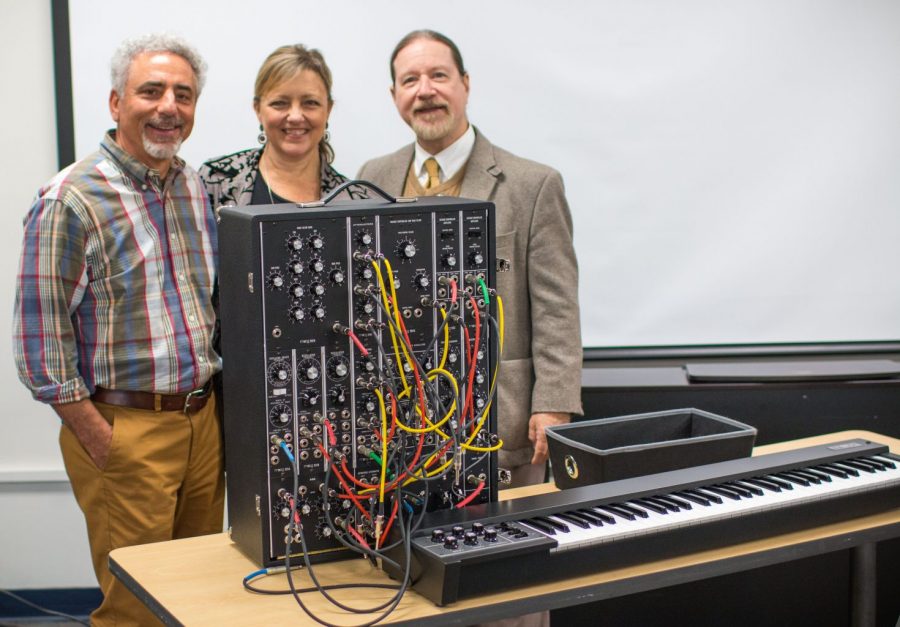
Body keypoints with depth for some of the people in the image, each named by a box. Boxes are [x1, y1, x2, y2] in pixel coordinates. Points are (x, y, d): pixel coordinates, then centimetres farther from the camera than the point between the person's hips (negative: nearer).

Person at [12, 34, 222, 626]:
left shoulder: (198, 189, 10)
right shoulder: (72, 199, -12)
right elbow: (41, 332, -13)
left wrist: (216, 406, 13)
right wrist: (95, 436, -14)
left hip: (203, 418, 7)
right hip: (125, 427, -6)